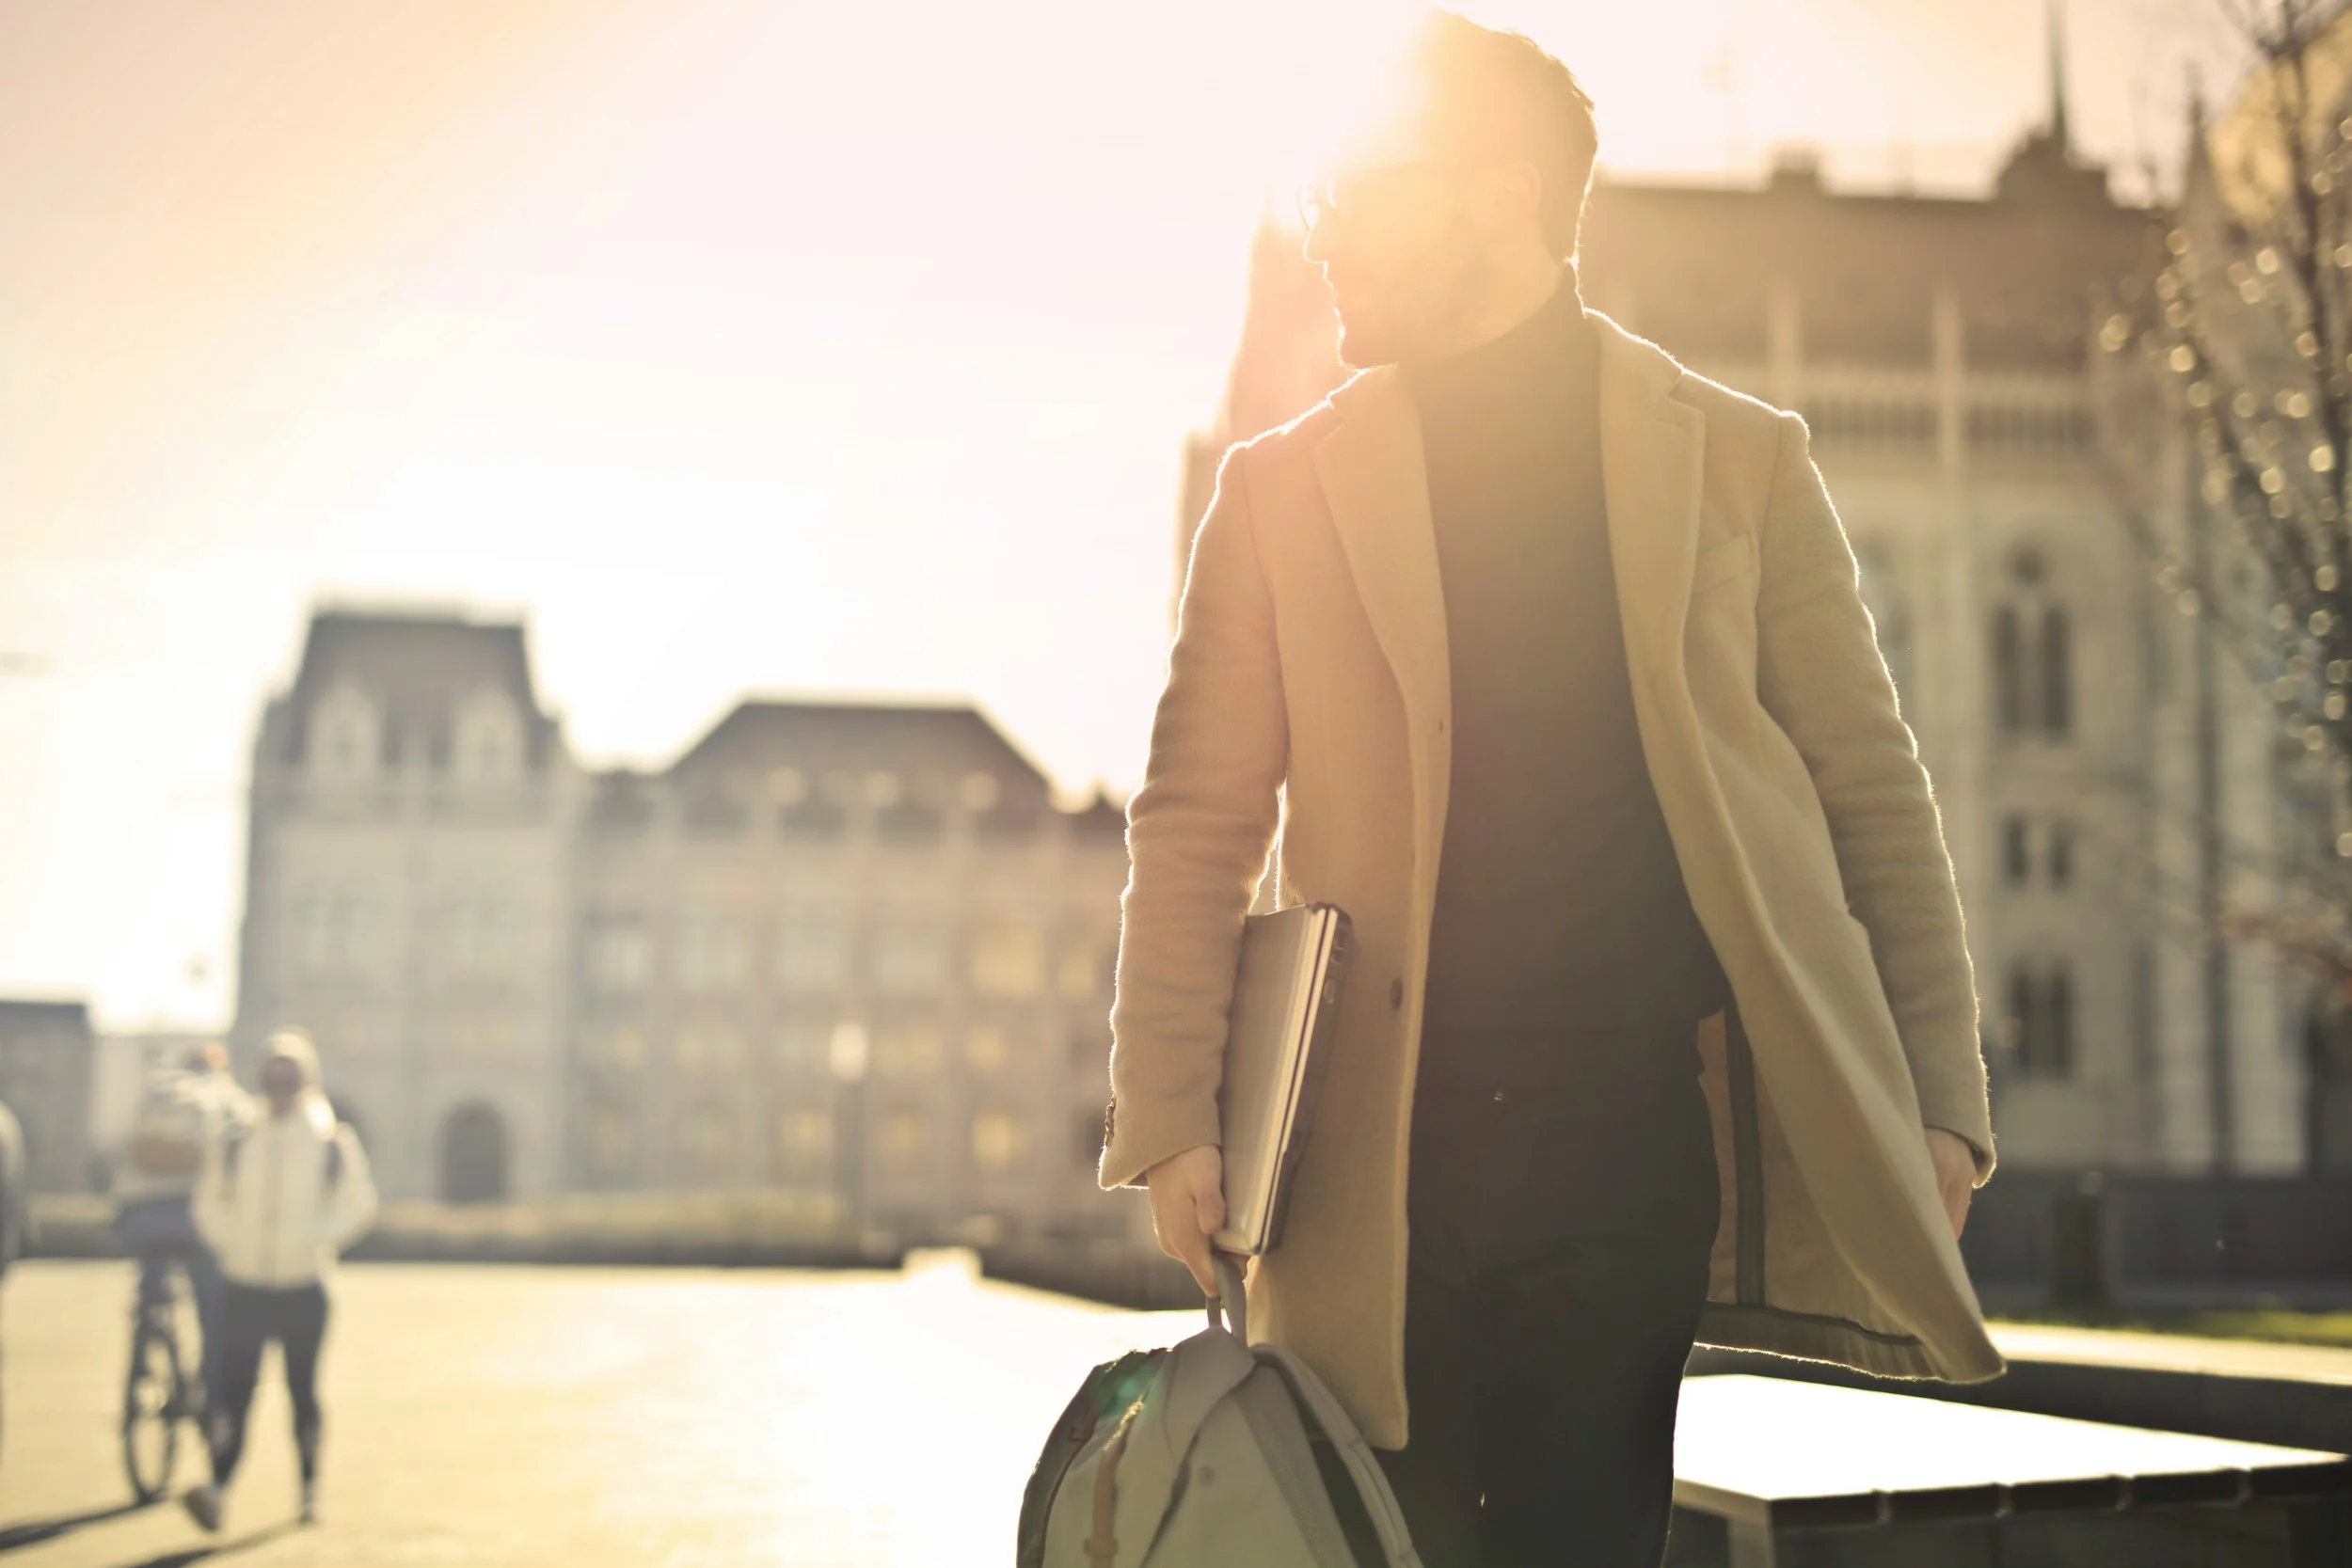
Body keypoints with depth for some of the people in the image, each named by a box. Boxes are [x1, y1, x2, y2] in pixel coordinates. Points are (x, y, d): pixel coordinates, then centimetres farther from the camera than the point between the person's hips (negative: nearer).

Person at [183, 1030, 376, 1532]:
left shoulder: (333, 1144, -1)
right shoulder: (235, 1144, 2)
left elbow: (357, 1203, 1)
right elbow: (210, 1202, 9)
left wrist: (315, 1239, -11)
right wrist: (232, 1242, -6)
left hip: (303, 1290, 0)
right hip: (244, 1288, 1)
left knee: (302, 1389, 9)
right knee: (234, 1387, -10)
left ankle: (309, 1490, 19)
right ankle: (217, 1487, -19)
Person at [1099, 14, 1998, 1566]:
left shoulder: (1740, 459, 8)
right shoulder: (1283, 486, 9)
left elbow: (1873, 789, 8)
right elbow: (1197, 821, 6)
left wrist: (1939, 1102, -1)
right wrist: (1173, 1121, -4)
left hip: (1641, 1138, -1)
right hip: (1380, 1161, 1)